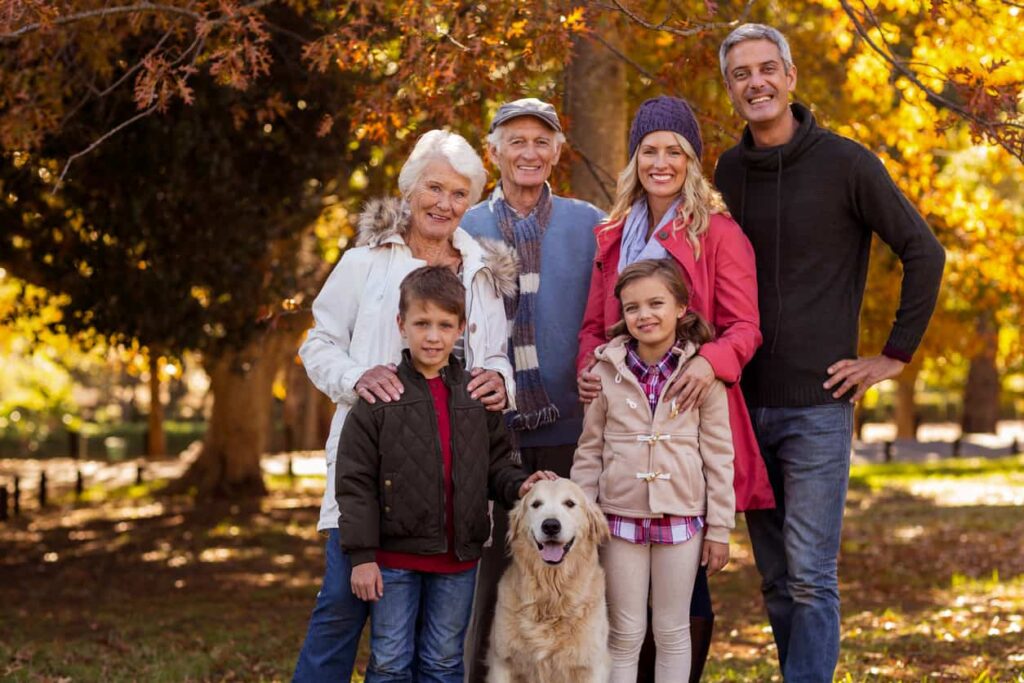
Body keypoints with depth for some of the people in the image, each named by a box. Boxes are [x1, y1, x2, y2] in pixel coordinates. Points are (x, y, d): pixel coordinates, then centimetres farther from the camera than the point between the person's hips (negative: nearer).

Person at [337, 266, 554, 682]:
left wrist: (517, 486, -11)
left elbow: (495, 463, 12)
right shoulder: (380, 396, -6)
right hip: (394, 557, -3)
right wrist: (362, 554, -10)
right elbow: (355, 481, -6)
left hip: (459, 556, 3)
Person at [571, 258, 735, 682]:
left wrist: (719, 528, -2)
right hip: (621, 516, 1)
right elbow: (590, 450, 5)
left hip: (682, 518, -1)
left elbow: (719, 455, -1)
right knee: (625, 632, 8)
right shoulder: (607, 370, -1)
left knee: (672, 631, 10)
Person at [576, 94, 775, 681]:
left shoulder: (718, 231, 1)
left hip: (692, 415, -4)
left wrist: (712, 362, -26)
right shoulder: (613, 236, 18)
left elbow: (744, 327, -5)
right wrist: (589, 367, -1)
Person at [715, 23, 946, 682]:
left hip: (817, 406, -5)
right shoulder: (729, 172, 9)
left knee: (810, 578, -6)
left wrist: (895, 355, -7)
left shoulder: (845, 163, -6)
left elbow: (925, 253, -5)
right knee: (776, 579, 11)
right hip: (747, 405, 5)